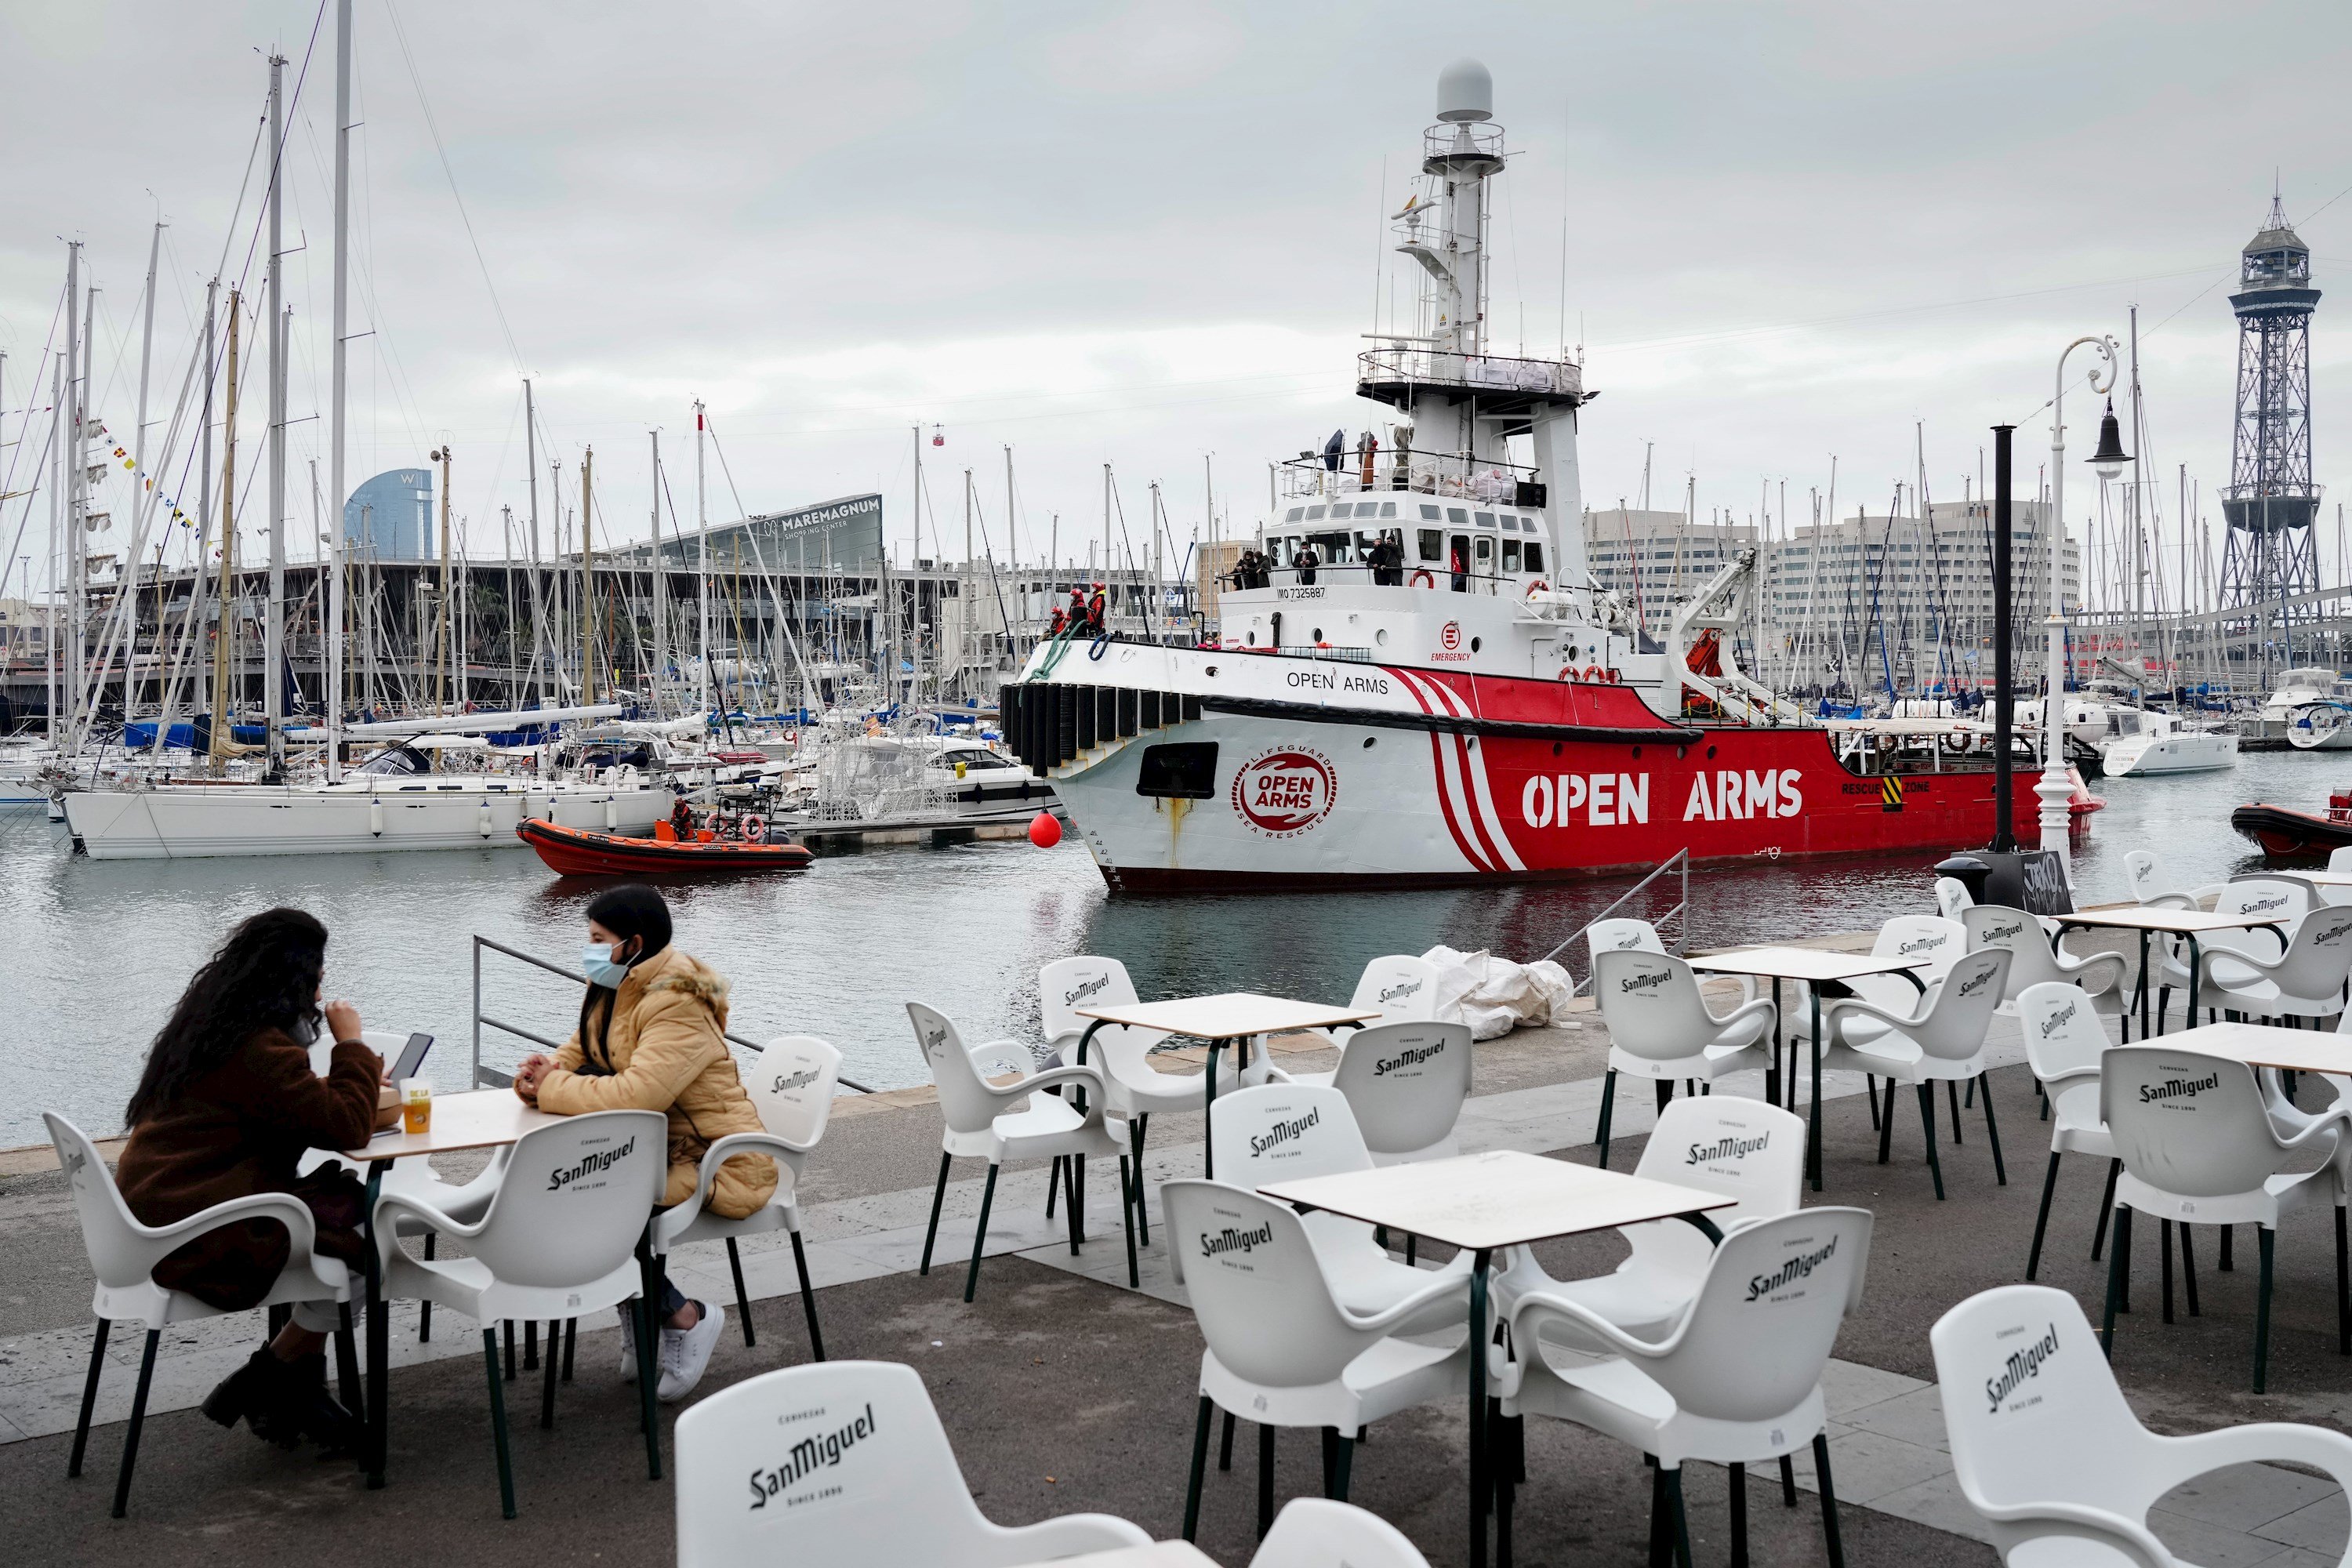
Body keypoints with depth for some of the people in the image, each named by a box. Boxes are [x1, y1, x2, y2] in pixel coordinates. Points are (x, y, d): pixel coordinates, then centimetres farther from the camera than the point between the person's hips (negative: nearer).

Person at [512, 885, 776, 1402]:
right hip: (654, 1148, 9)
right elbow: (580, 1054, 15)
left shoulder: (679, 1006, -22)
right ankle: (637, 1312, 4)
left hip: (716, 1163, -9)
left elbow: (637, 1095, -34)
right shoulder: (611, 989, 8)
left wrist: (553, 1086, -21)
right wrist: (544, 1072, -9)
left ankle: (684, 1318, -5)